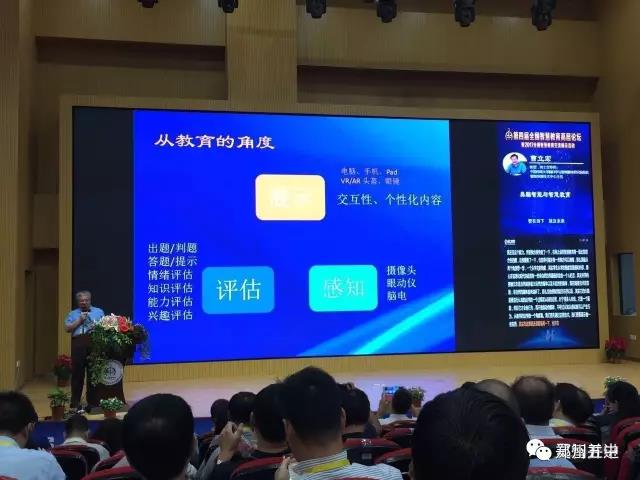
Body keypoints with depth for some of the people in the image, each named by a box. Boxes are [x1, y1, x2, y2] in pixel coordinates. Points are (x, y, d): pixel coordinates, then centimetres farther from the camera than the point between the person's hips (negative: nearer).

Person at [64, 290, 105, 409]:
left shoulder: (99, 312, 17)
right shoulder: (73, 314, 16)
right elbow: (67, 329, 4)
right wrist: (79, 320, -3)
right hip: (78, 344, 0)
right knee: (77, 373, -1)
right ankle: (75, 401, 5)